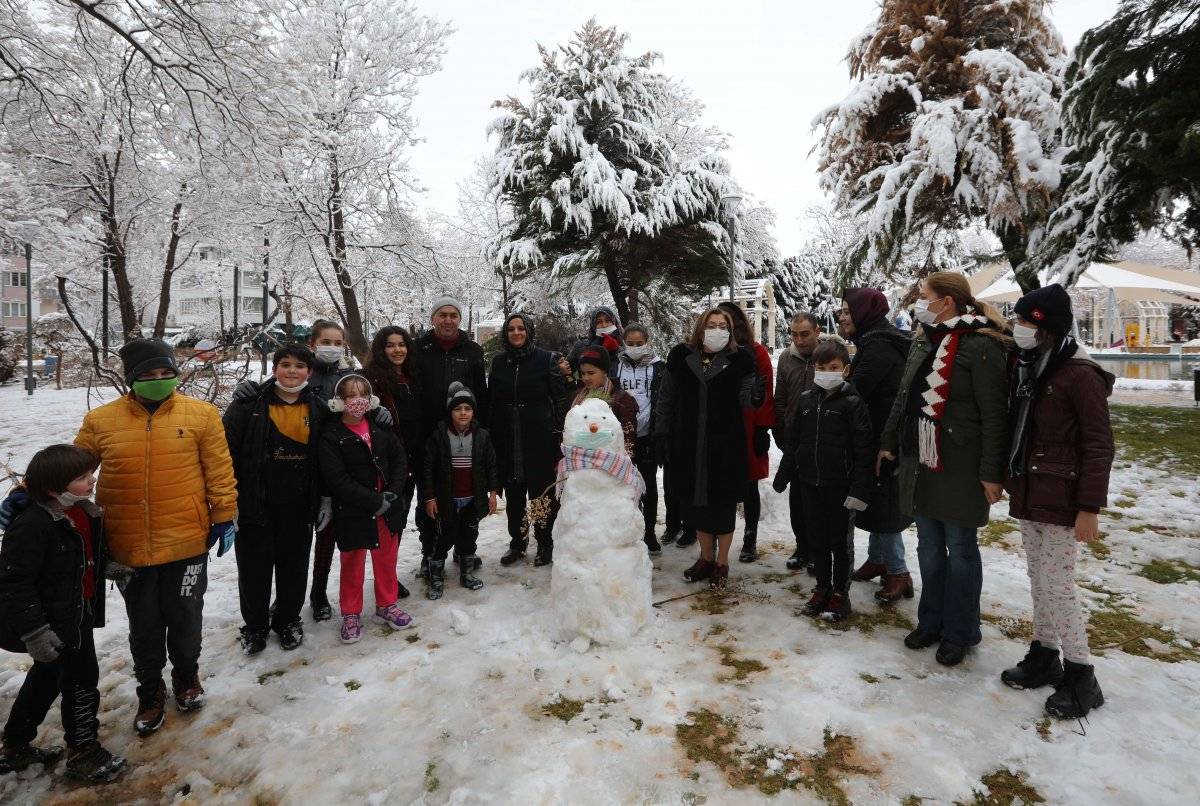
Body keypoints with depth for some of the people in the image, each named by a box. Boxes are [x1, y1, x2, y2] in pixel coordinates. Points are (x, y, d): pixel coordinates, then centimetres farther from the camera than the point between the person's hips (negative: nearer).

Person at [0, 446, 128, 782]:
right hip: (52, 623, -9)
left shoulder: (84, 513, 1)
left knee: (48, 678, 23)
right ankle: (83, 753, 19)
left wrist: (106, 567, 4)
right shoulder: (32, 524, -27)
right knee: (81, 680, 1)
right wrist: (33, 631, -27)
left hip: (77, 614, 9)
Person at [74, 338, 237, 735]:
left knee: (185, 618, 15)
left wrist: (224, 517, -2)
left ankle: (186, 676, 42)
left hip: (187, 542, -1)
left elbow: (220, 470, -3)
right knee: (144, 625, 16)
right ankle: (150, 689, 39)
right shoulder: (101, 421, -1)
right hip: (129, 546, 1)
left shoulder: (202, 415, -6)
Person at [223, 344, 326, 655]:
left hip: (299, 507, 2)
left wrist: (326, 499, 8)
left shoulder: (318, 409, 3)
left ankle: (288, 620, 35)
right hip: (255, 504, -2)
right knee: (254, 567, 10)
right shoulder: (249, 404, -7)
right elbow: (227, 452, -6)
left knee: (294, 565, 14)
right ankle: (255, 625, 31)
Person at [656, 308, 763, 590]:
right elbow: (666, 400, 8)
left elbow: (745, 399, -5)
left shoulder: (738, 360, -2)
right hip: (689, 445, 2)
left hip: (726, 445, -2)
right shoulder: (681, 358, 2)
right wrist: (661, 434, 3)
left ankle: (722, 562, 24)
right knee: (696, 501, 12)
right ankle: (706, 557, 31)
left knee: (723, 502, 7)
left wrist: (755, 395, -28)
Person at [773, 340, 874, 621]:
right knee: (816, 539, 14)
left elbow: (864, 449, -13)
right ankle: (822, 587, 29)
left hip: (840, 484, -5)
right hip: (810, 482, 5)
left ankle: (840, 593, 22)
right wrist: (783, 475, 13)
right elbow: (793, 441, 13)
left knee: (841, 542, 9)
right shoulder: (806, 400, 6)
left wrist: (860, 489, -17)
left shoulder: (852, 402, -10)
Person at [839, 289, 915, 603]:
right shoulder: (880, 341, 13)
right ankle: (877, 560, 30)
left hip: (883, 440, -10)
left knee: (882, 506, -1)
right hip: (884, 439, 10)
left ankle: (898, 573, 8)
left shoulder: (877, 347, -19)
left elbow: (854, 391, -22)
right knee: (879, 503, 18)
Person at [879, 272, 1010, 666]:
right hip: (919, 461, 7)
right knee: (929, 548, 17)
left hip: (959, 467, -7)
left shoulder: (980, 346, -14)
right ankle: (931, 621, 31)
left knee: (960, 550, 7)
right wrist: (888, 443, 21)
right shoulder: (922, 342, 11)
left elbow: (994, 414, -16)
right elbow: (903, 398, 19)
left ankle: (959, 633, 22)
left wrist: (992, 472, -17)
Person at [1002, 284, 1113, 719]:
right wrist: (1006, 479, 14)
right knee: (1039, 579, 16)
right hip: (1026, 496, 8)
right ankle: (1044, 655, 29)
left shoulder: (1080, 375, -14)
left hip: (1060, 499, -7)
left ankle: (1079, 675, 14)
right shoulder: (1025, 369, 9)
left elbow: (1098, 446, -14)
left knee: (1058, 585, -1)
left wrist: (1090, 507, -17)